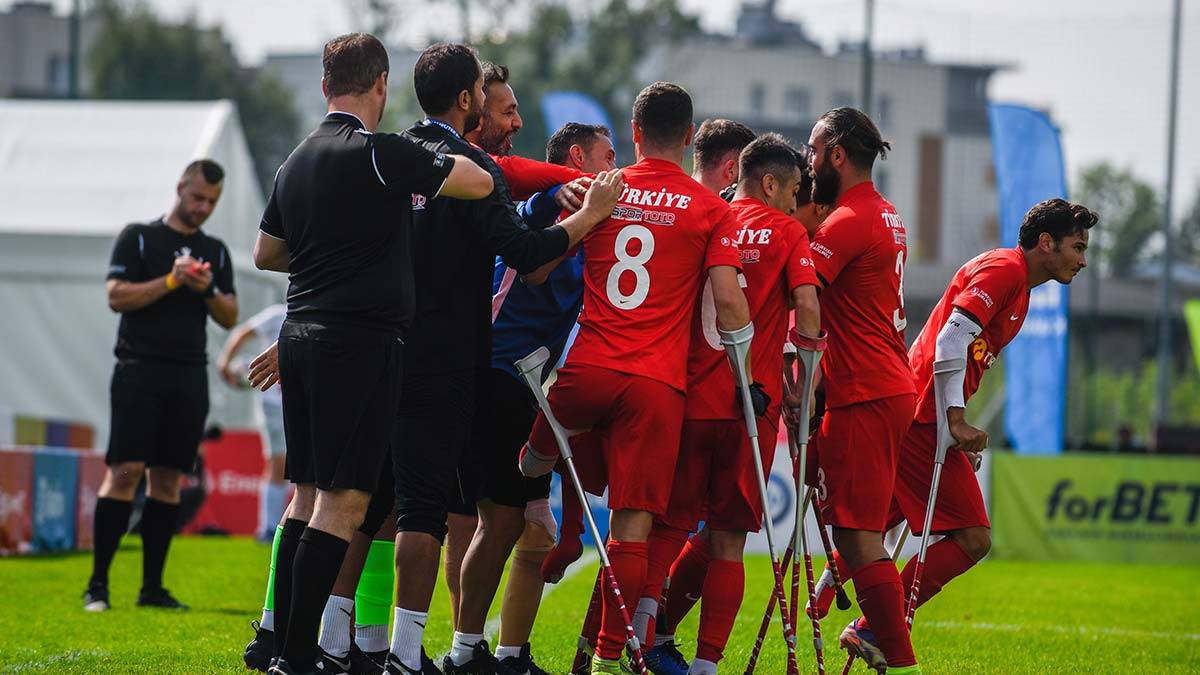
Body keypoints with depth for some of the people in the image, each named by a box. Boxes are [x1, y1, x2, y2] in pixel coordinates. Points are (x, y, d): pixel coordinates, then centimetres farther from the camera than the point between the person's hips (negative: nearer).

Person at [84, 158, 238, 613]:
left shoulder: (215, 252, 17)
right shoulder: (138, 238, 4)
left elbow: (230, 317, 14)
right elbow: (116, 296, -6)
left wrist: (207, 291, -5)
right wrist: (172, 281, -13)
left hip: (189, 379, 4)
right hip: (139, 369, -4)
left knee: (167, 479, 3)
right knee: (125, 471, -13)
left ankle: (152, 588, 6)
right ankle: (98, 584, -12)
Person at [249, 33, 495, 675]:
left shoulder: (298, 160, 13)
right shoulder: (377, 153, -12)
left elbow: (266, 253, 25)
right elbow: (480, 184, -6)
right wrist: (447, 160, 14)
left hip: (301, 335, 8)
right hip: (361, 339, -8)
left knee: (309, 494, 13)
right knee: (345, 499, -8)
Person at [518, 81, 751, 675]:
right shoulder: (712, 210, 2)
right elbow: (728, 302, -5)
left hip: (587, 368, 1)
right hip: (658, 383, -1)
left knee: (534, 471, 24)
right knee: (633, 523, 0)